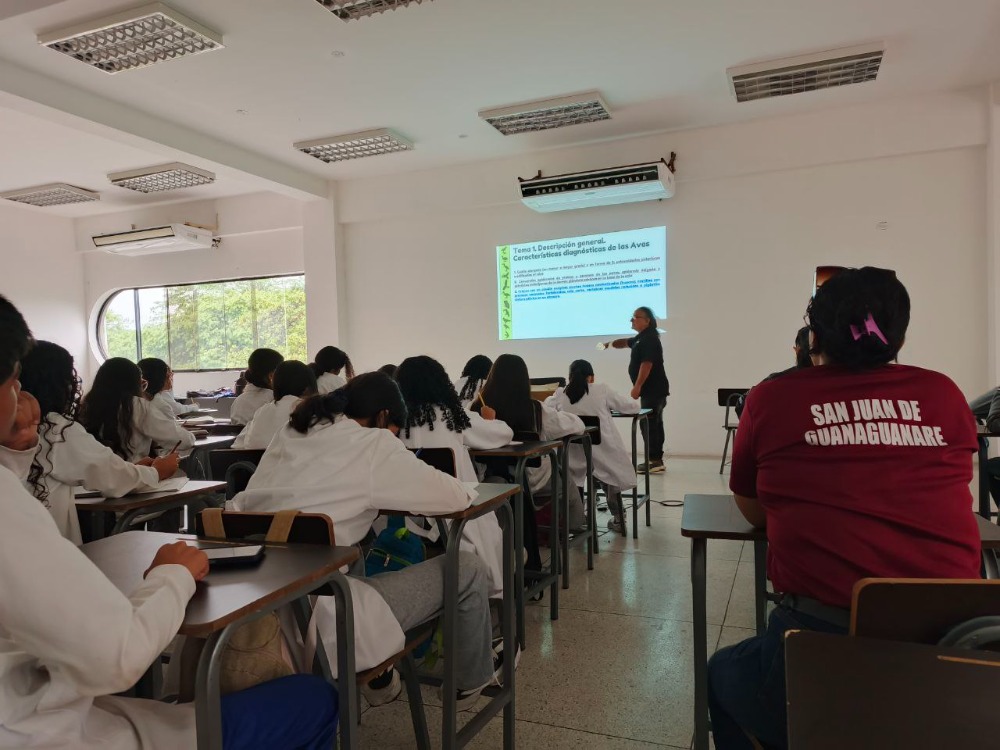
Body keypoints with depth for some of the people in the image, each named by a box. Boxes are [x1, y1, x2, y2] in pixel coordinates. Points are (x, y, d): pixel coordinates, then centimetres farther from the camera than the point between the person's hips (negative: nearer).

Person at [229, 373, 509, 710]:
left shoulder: (287, 437, 12)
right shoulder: (373, 443, -7)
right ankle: (472, 679, 34)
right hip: (318, 623, -8)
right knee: (467, 569, 7)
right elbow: (457, 497, -1)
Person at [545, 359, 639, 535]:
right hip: (604, 457, -1)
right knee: (611, 473, 29)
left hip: (574, 460, 1)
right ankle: (617, 518, 34)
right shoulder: (601, 390, -2)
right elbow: (633, 405, 6)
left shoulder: (560, 394, 1)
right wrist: (609, 405, 26)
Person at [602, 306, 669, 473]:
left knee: (649, 424, -9)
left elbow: (647, 364, -23)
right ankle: (656, 460, 18)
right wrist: (610, 344, 17)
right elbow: (626, 342, 34)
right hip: (652, 390, 10)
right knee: (653, 424, 12)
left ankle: (653, 461, -7)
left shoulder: (650, 339, -14)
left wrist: (637, 386, -25)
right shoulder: (640, 338, 16)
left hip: (653, 390, -10)